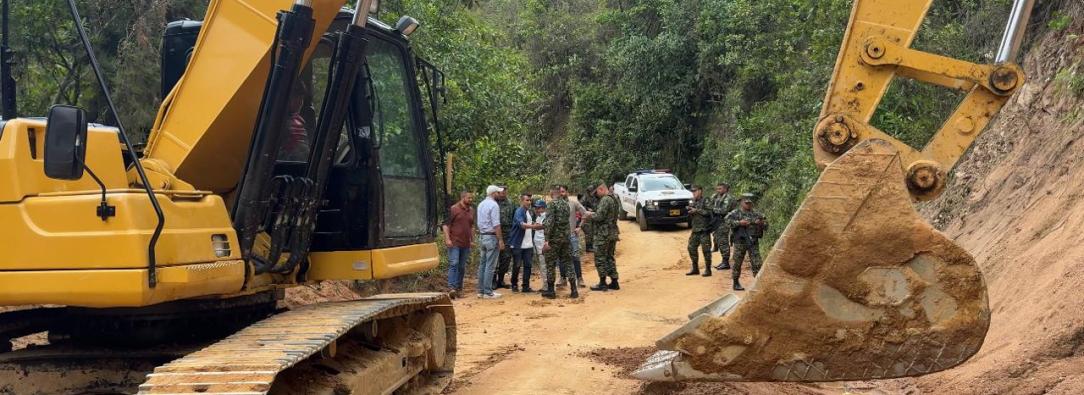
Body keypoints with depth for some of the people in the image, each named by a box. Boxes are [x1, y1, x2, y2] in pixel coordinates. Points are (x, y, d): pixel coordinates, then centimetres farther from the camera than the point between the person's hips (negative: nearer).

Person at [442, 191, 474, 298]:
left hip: (466, 244, 6)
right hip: (454, 243, -6)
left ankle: (459, 288, 14)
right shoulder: (453, 209, -5)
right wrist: (447, 239, -15)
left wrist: (473, 239, 17)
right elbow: (445, 224, -7)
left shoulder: (471, 210, 14)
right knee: (454, 264, -14)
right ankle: (452, 288, -17)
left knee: (462, 267, 8)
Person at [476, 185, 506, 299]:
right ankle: (488, 292, -5)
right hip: (492, 237, -9)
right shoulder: (494, 205, -14)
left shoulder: (481, 205, 13)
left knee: (483, 264, 12)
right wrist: (501, 240, -16)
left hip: (482, 237, 9)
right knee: (490, 265, -6)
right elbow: (496, 225, -18)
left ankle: (481, 291, 14)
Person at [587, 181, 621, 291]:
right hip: (613, 233, 9)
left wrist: (590, 216, -6)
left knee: (600, 258, -1)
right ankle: (614, 282, 16)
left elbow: (599, 216, -24)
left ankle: (602, 283, 1)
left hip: (603, 234, -9)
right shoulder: (614, 199, 13)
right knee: (610, 257, 15)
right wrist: (594, 215, 9)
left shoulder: (605, 200, -18)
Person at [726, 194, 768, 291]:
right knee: (737, 263, 4)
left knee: (757, 264, -1)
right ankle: (736, 283, 15)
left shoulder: (756, 214, 10)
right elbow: (728, 221, -17)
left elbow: (766, 225, 12)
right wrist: (739, 223, -24)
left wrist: (761, 223, -10)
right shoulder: (735, 213, -1)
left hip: (753, 242, 3)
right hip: (740, 242, -3)